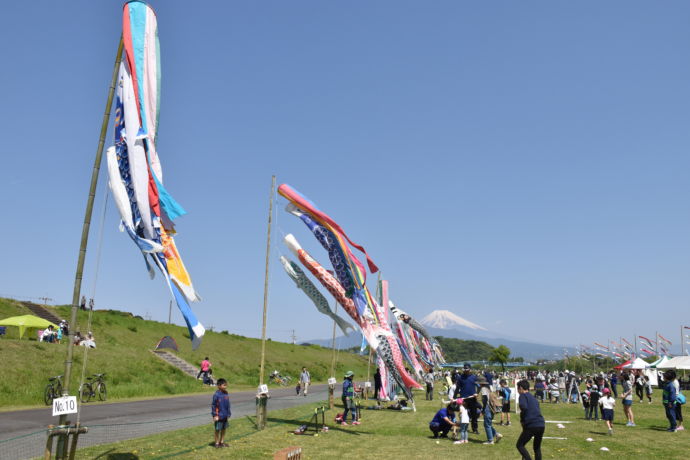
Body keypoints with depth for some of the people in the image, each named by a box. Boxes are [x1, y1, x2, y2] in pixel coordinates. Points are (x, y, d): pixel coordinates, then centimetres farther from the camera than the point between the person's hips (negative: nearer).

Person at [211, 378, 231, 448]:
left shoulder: (226, 394, 3)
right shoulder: (216, 395, -16)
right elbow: (213, 405, -12)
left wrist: (228, 413, 13)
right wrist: (215, 415, -13)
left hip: (225, 416, 6)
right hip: (219, 416, -6)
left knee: (224, 429, 15)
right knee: (217, 429, 6)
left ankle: (222, 442, 27)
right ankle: (217, 443, 18)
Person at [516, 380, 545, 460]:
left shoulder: (523, 395, 1)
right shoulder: (534, 398, 23)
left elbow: (523, 407, -18)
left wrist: (522, 420, -4)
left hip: (531, 426, -7)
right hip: (541, 425, 7)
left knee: (519, 445, 7)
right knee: (537, 447, 23)